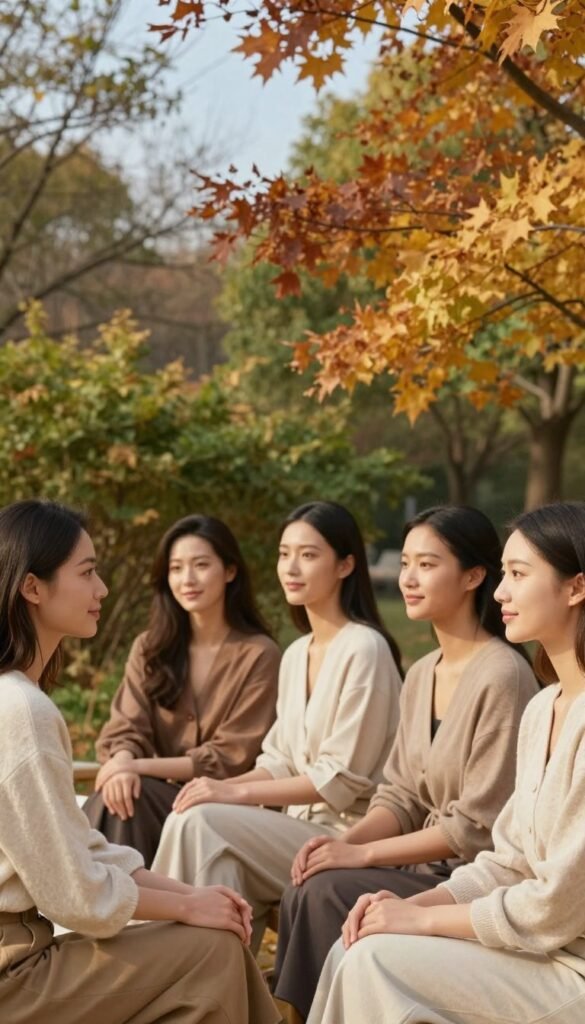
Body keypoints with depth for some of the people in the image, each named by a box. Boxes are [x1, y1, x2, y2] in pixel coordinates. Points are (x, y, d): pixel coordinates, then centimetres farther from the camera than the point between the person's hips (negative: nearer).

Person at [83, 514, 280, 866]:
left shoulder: (259, 655, -3)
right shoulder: (149, 648, 12)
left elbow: (231, 758, -9)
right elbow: (126, 729, 1)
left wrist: (140, 766, -17)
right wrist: (123, 764, -24)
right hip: (158, 791, 4)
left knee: (133, 798, -31)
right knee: (120, 791, -31)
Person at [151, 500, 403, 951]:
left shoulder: (364, 649, -13)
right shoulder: (296, 655, 15)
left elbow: (342, 780, -16)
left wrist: (236, 793, -17)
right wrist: (223, 785, -6)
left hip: (347, 833, -7)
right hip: (302, 826, 7)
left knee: (200, 822, -22)